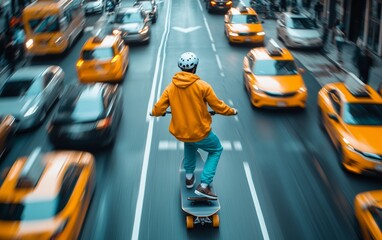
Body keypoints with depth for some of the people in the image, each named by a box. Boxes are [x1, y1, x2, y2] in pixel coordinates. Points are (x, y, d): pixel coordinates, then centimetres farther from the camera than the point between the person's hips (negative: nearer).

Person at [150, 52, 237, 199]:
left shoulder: (171, 87, -4)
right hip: (200, 133, -4)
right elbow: (218, 106, -8)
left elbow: (158, 110, -3)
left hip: (179, 132, 5)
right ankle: (203, 186, 8)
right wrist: (231, 111, 11)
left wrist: (153, 112, 21)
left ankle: (189, 177, 38)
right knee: (216, 150, 21)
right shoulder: (202, 86, -14)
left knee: (189, 144, 38)